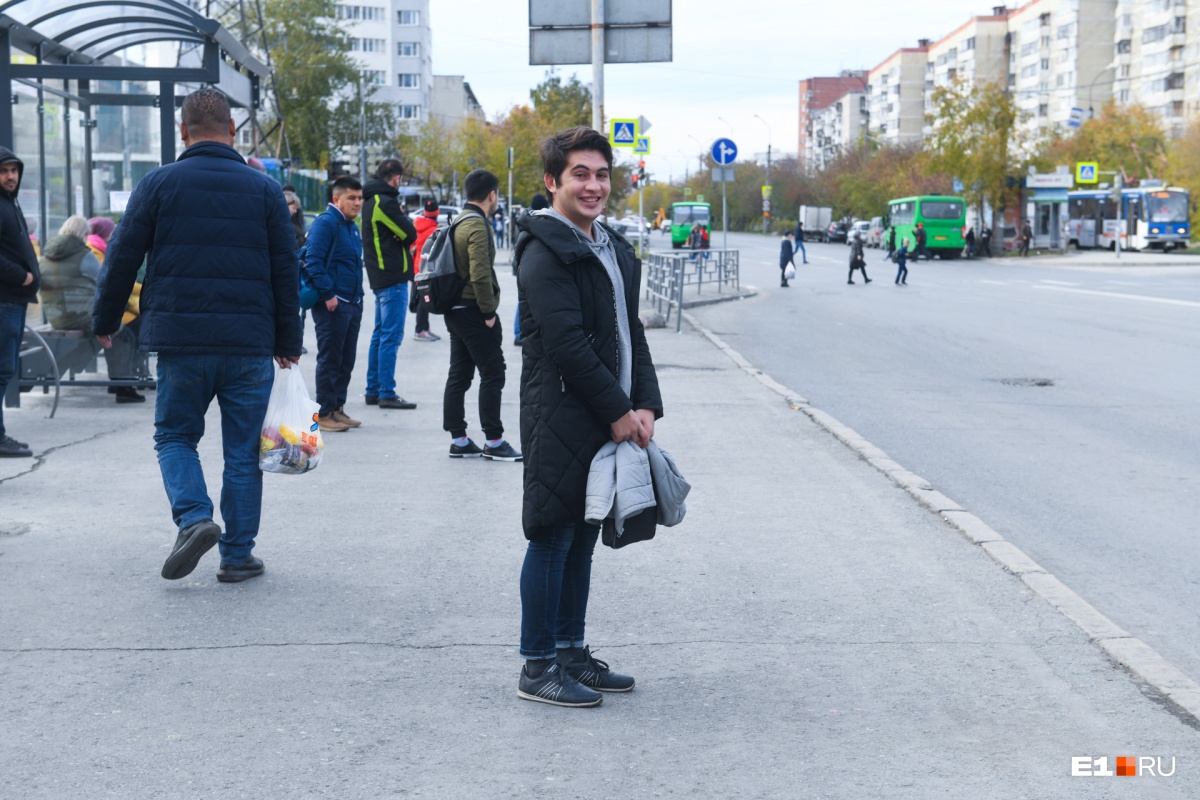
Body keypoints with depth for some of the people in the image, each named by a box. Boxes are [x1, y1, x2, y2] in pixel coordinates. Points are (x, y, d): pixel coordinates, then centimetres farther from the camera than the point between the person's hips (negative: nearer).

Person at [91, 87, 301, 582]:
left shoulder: (158, 184, 1)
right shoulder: (264, 189, 4)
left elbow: (122, 259, 2)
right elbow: (286, 273, 6)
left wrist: (105, 321, 16)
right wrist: (287, 345, 13)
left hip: (180, 342, -1)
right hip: (250, 345, 1)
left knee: (175, 436, 15)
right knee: (242, 451, 9)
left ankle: (194, 518, -9)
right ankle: (238, 555, 11)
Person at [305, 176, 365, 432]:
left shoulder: (352, 227, 17)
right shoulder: (325, 222, -12)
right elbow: (313, 262, -19)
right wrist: (327, 295, -22)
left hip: (353, 303, 9)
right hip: (332, 303, -9)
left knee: (346, 360, 12)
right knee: (329, 360, -4)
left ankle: (337, 408, 21)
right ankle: (324, 413, 2)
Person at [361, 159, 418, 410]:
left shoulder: (370, 201, 15)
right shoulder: (386, 202, -15)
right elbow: (410, 234, -14)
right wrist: (403, 215, 4)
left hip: (379, 277, 10)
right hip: (393, 276, -10)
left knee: (380, 334, 14)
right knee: (391, 336, -8)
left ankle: (373, 390, 18)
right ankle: (387, 393, -8)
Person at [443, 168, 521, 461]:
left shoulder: (458, 223, 14)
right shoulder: (478, 225, -16)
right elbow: (480, 274, -24)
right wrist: (489, 311, -16)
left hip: (456, 309, 10)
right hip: (474, 311, -10)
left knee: (459, 375, 10)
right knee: (492, 374, -4)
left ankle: (458, 439, 14)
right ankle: (493, 441, -1)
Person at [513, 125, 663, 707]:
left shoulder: (613, 249, 16)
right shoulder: (545, 252, -12)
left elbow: (630, 332, 16)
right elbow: (567, 344, -19)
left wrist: (646, 404, 3)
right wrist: (618, 410, -15)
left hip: (612, 422, 9)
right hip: (561, 420, -8)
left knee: (582, 539, 15)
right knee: (552, 539, -2)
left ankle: (571, 652, 25)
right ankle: (537, 668, 7)